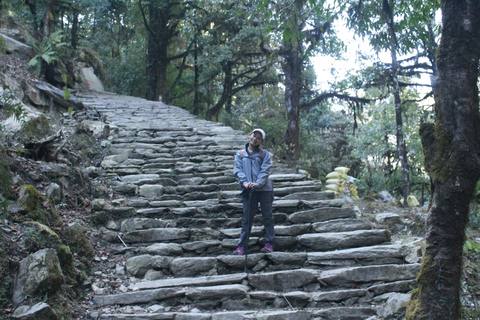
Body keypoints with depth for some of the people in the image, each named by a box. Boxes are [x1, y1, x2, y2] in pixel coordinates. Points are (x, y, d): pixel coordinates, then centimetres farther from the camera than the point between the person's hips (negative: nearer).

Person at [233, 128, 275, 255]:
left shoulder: (264, 154, 6)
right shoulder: (240, 154, 12)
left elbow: (265, 170, -4)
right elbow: (238, 170, 2)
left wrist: (258, 183, -19)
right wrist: (244, 182, -15)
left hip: (264, 189, -1)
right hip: (248, 190, 1)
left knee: (267, 216, 5)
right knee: (246, 218, 2)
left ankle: (270, 243, 12)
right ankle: (242, 246, 5)